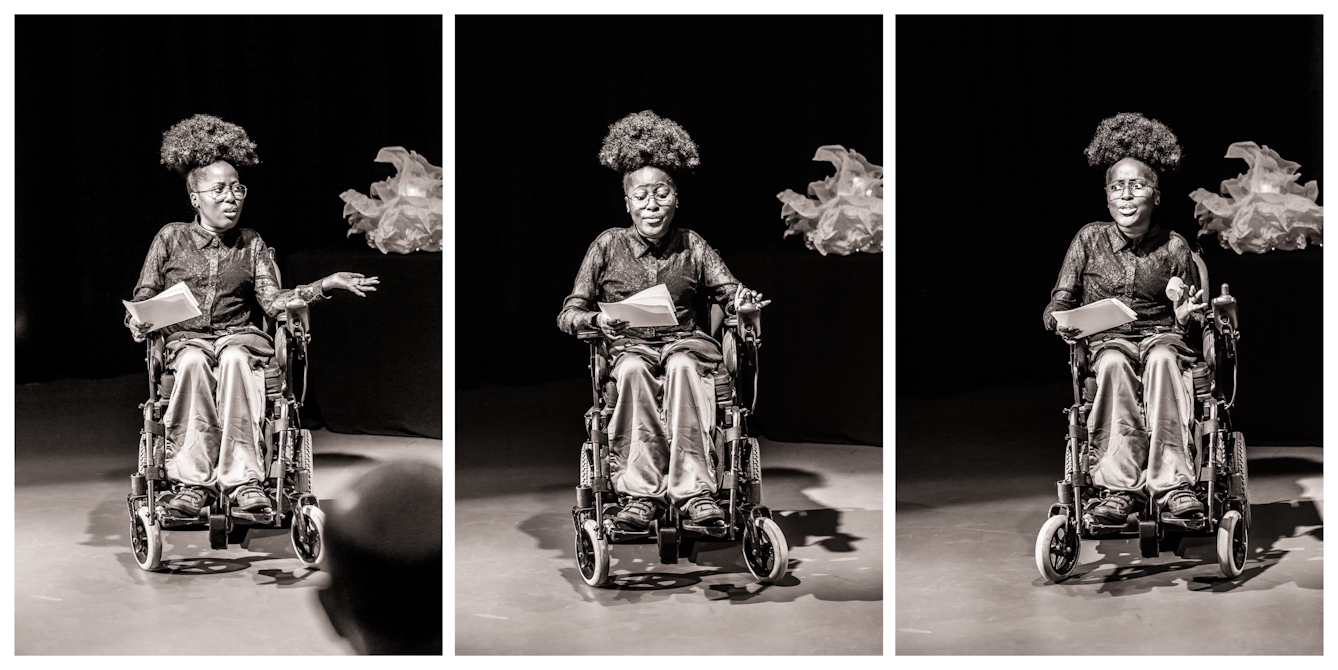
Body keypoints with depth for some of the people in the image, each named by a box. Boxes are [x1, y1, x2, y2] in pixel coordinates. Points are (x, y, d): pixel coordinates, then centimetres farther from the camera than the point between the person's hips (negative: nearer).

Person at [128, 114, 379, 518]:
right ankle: (193, 481, -40)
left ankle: (242, 479, -43)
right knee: (193, 362, -37)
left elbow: (273, 300, 5)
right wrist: (139, 322, -10)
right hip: (184, 339, -1)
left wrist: (326, 285, -7)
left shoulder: (251, 245, 16)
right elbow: (144, 297, 13)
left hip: (238, 335, 1)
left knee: (234, 359, -37)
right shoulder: (171, 238, 13)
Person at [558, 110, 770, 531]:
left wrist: (745, 302, -18)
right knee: (633, 370, -37)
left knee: (681, 367, -37)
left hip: (685, 343, 0)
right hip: (629, 348, 0)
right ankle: (641, 493, -43)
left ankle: (693, 490, -45)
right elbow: (568, 314, 5)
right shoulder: (609, 246, 7)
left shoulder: (691, 247, 10)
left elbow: (729, 292, 7)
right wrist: (598, 319, -18)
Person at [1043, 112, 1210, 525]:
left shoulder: (1173, 247, 6)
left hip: (1162, 335, 0)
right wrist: (1062, 323, -16)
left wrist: (1187, 317, -11)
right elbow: (1058, 304, 7)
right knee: (1114, 364, -38)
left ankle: (1172, 483, -45)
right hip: (1108, 340, 0)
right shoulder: (1090, 240, 5)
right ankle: (1120, 486, -44)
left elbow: (1194, 316, 13)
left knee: (1163, 359, -38)